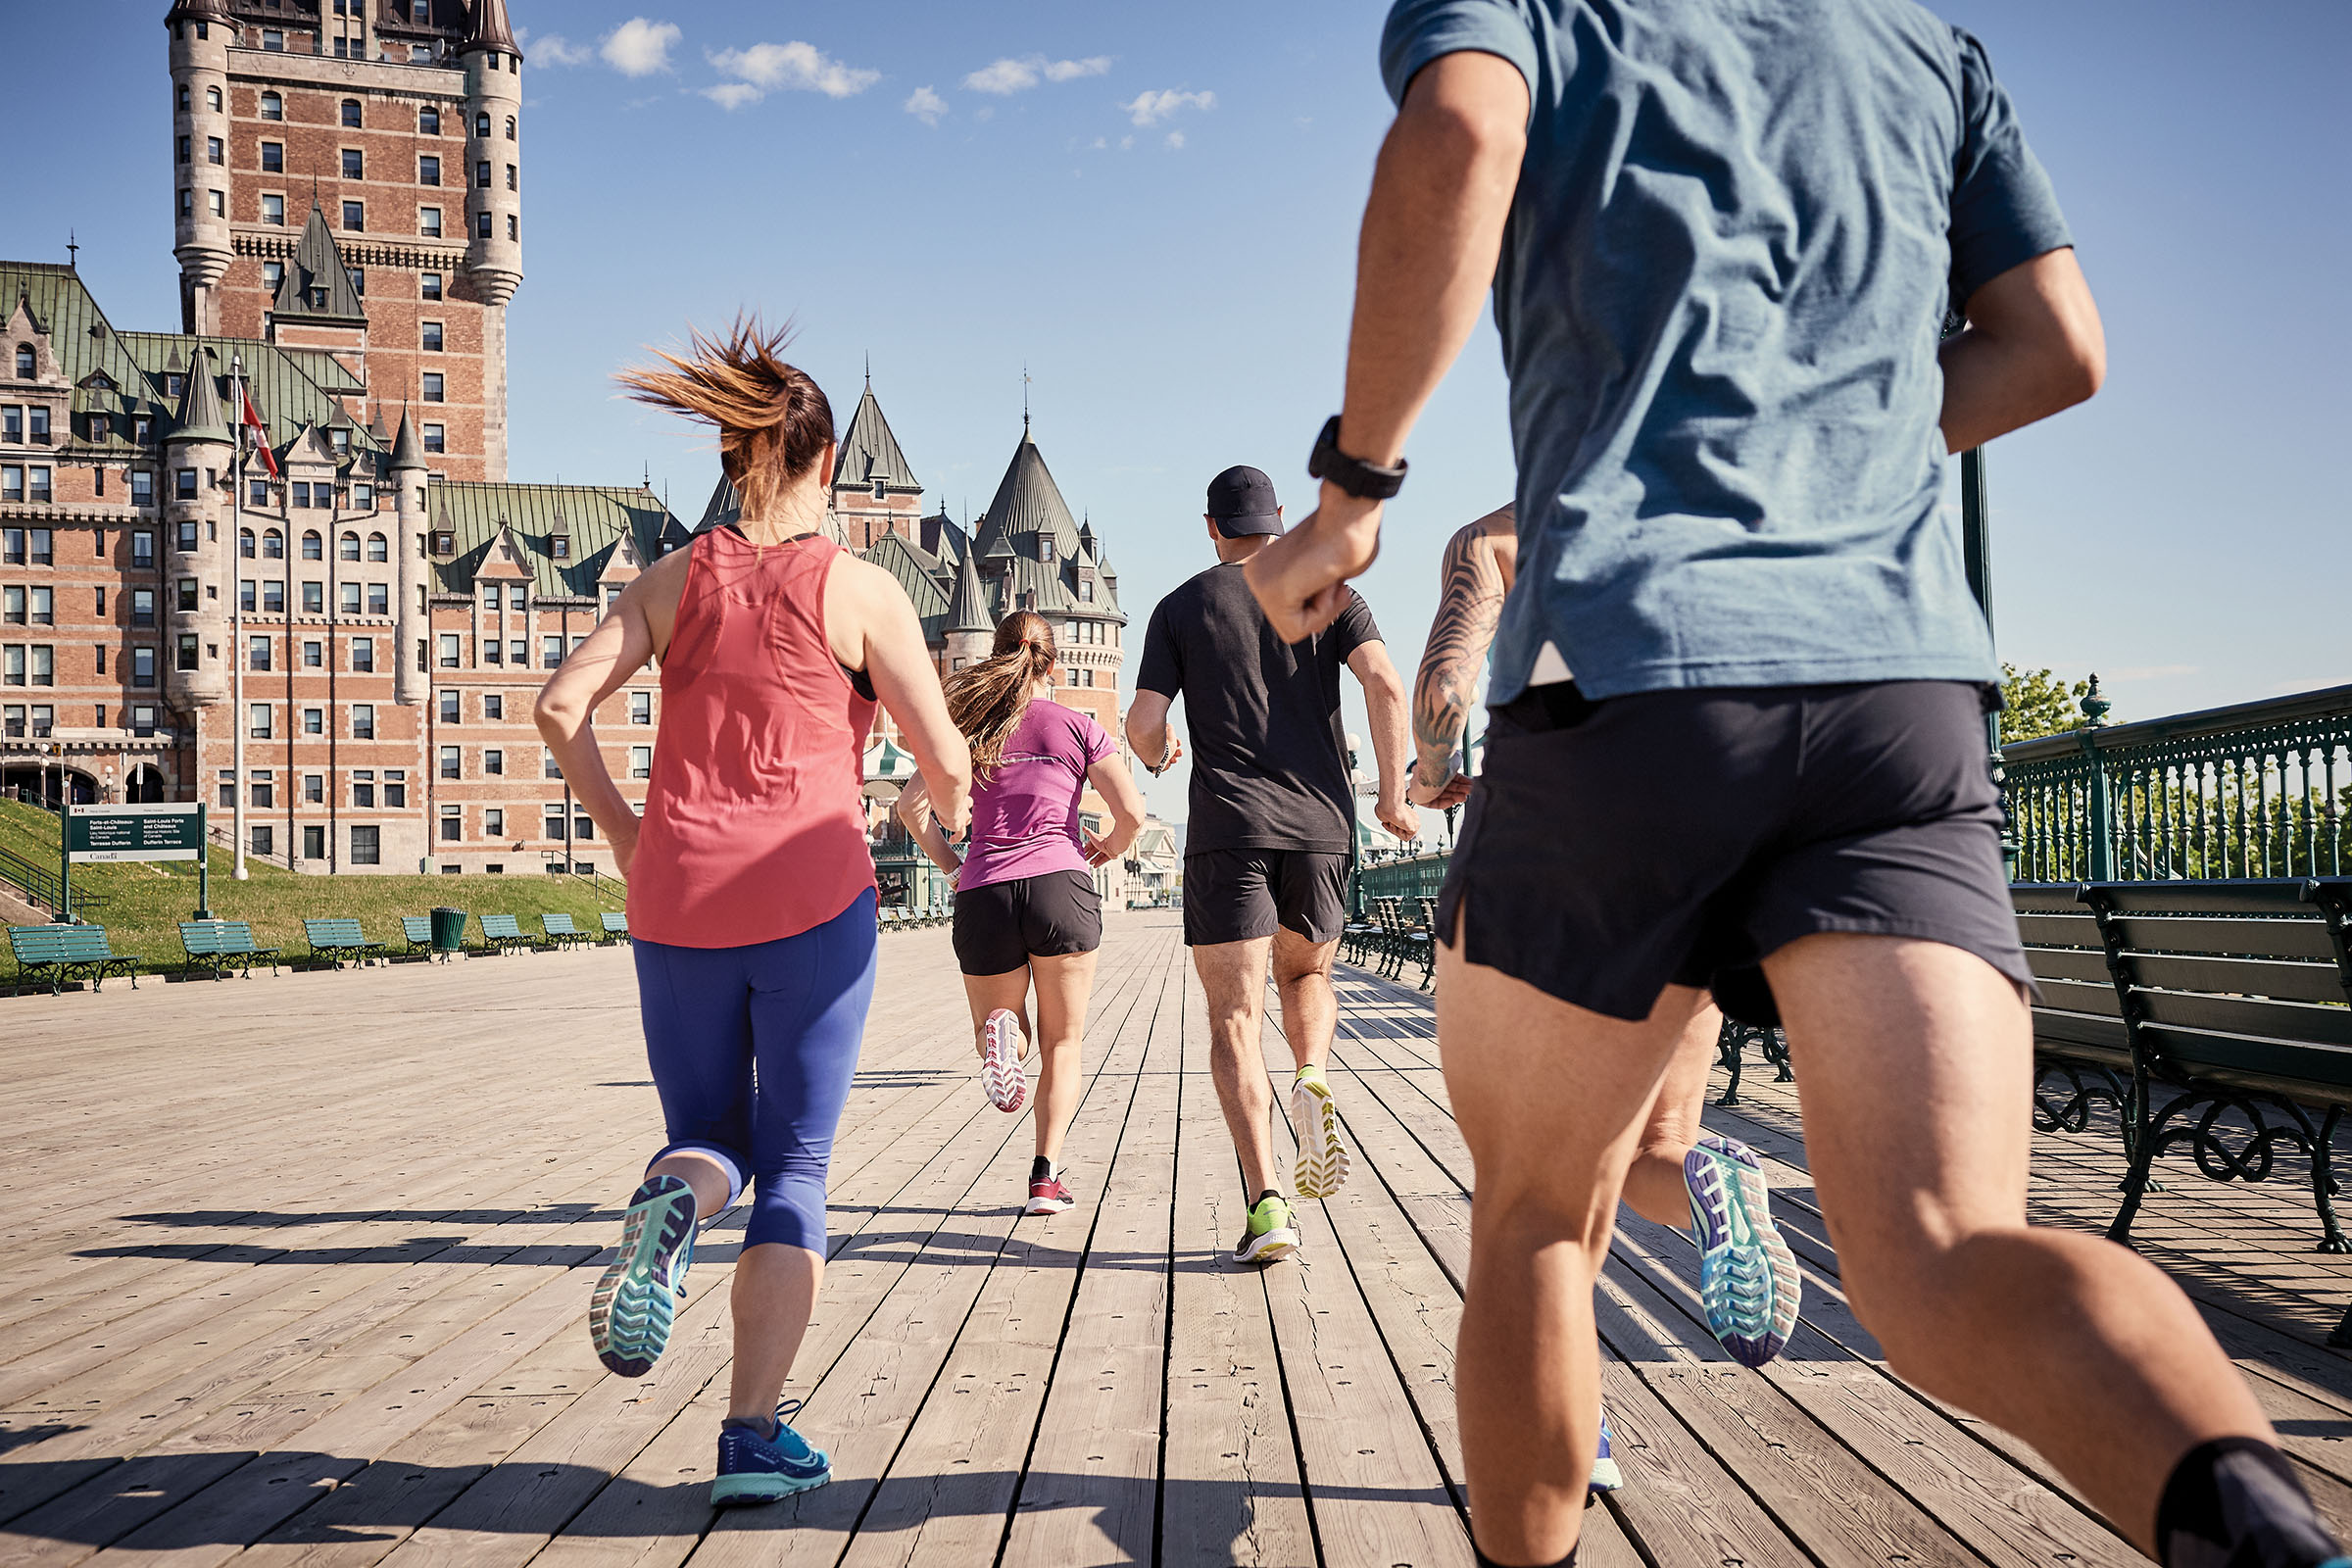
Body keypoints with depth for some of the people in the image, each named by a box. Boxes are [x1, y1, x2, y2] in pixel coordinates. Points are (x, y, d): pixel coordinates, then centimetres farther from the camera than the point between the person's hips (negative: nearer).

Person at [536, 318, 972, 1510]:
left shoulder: (673, 580, 8)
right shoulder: (860, 590, -1)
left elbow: (561, 706, -1)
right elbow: (945, 759, -2)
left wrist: (618, 825, 12)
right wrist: (951, 816, 20)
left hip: (678, 897, 3)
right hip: (812, 898, -3)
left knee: (708, 1137, 19)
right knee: (794, 1168, 8)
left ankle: (671, 1204, -17)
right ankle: (754, 1433, 4)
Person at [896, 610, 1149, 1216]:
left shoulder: (970, 728, 14)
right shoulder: (1076, 727, 9)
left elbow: (912, 804, 5)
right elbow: (1132, 812, 0)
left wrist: (952, 866, 16)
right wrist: (1106, 851, 20)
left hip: (982, 893, 2)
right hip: (1060, 886, -1)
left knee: (999, 1020, 20)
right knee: (1062, 1042, 12)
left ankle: (999, 1034, -17)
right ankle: (1047, 1174, 2)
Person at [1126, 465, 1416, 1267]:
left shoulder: (1181, 608, 9)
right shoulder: (1330, 594, 11)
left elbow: (1143, 727, 1)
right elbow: (1385, 685, -5)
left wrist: (1157, 754, 25)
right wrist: (1393, 797, 1)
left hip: (1227, 826, -2)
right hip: (1321, 820, 2)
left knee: (1234, 1017, 0)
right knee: (1306, 973, 25)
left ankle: (1265, 1200, -11)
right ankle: (1312, 1080, -6)